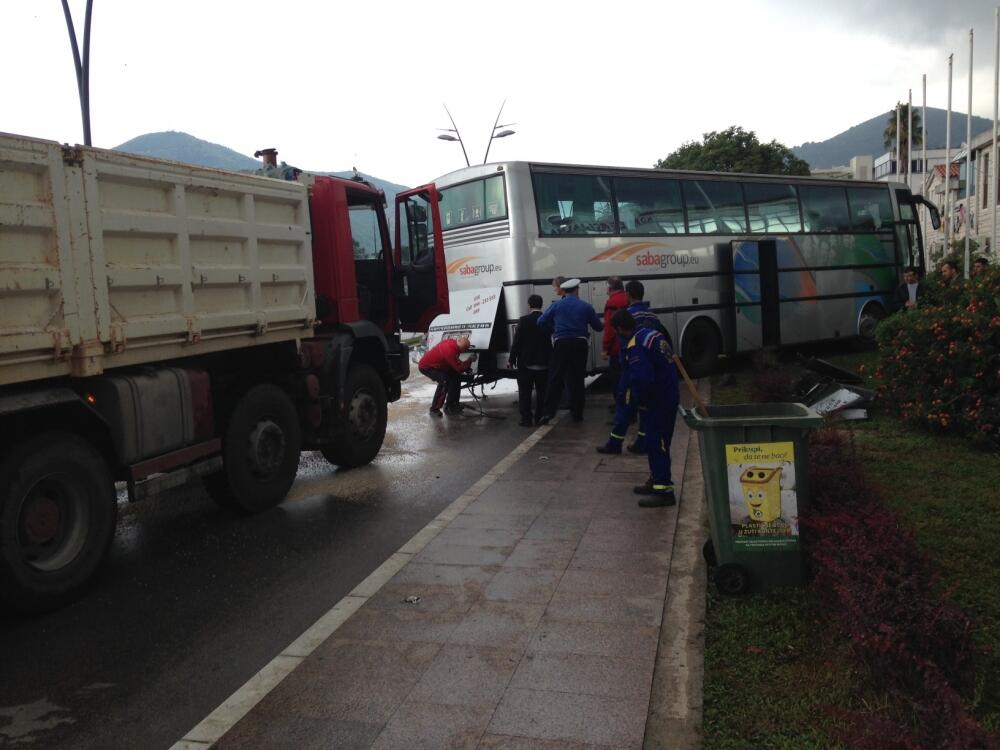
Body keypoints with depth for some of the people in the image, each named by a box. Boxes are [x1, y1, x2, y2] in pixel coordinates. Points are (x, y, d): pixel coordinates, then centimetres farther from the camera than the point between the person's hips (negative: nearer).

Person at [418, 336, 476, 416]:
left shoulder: (452, 342, -10)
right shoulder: (449, 350, -36)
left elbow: (455, 363, 10)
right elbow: (459, 368, -26)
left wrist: (466, 367, -1)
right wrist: (470, 360, -16)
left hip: (436, 364, 10)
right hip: (426, 367, -9)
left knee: (455, 377, 6)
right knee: (445, 380, -27)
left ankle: (451, 405, 14)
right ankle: (434, 410, -19)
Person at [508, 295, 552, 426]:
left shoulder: (524, 321, -11)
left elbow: (517, 341, -10)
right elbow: (551, 341, 4)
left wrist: (512, 359, -3)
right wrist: (551, 359, 13)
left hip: (526, 362, -2)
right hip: (544, 362, 3)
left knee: (525, 392, 5)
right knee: (542, 392, 11)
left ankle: (526, 419, 2)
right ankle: (540, 418, 12)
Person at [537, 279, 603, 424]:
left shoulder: (556, 305, 3)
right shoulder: (586, 306, 3)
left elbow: (541, 321, 3)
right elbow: (599, 327, 7)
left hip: (561, 344, -1)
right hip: (580, 344, 1)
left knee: (555, 378, 0)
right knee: (577, 379, 9)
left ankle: (549, 411, -10)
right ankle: (577, 413, 13)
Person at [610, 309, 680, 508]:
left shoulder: (635, 347, -20)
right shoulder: (652, 334, 9)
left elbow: (642, 378, -28)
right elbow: (668, 361, 18)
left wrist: (641, 400, -9)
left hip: (659, 400, -10)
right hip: (669, 394, 10)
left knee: (656, 443, -6)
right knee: (657, 441, 19)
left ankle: (664, 491, -4)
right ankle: (656, 481, 30)